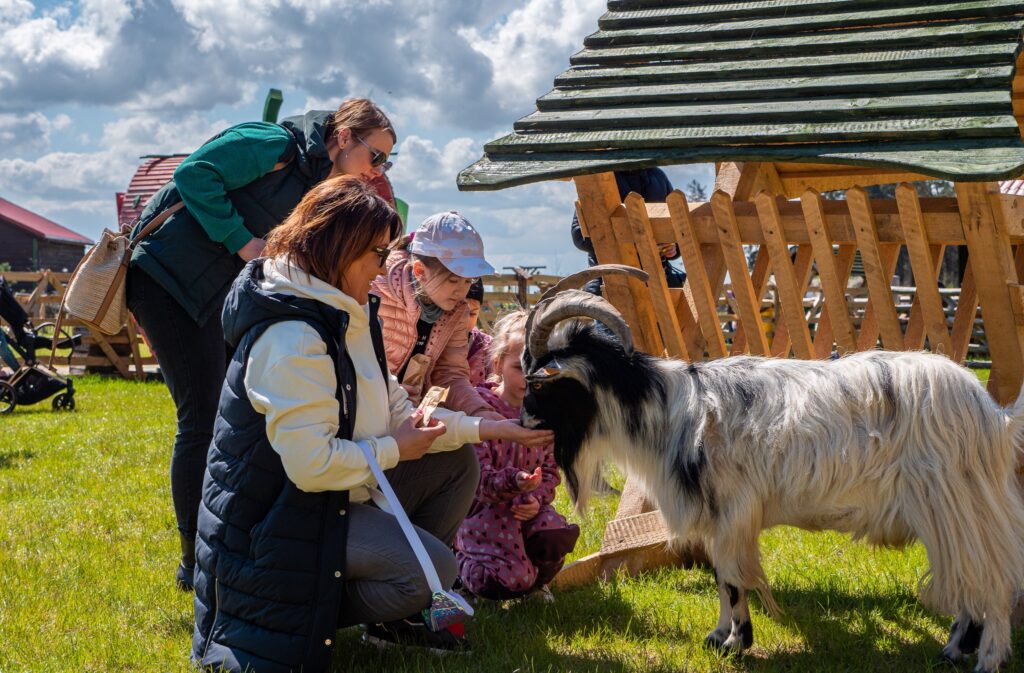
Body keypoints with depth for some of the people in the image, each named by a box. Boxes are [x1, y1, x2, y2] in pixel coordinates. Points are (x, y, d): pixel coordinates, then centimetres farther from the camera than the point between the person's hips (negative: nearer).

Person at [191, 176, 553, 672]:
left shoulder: (345, 316, 8)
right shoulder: (292, 338, -26)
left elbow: (400, 416, 11)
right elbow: (312, 464, -30)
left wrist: (487, 428, 1)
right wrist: (393, 451, -15)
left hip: (342, 494, 11)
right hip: (281, 518, -11)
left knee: (457, 462, 11)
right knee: (431, 567, -23)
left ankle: (392, 618, 12)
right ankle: (311, 615, -1)